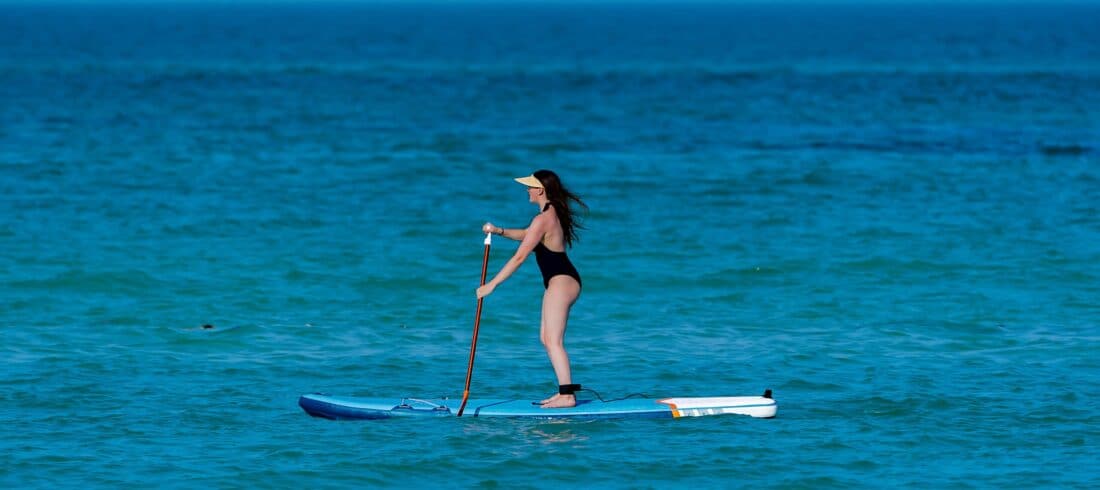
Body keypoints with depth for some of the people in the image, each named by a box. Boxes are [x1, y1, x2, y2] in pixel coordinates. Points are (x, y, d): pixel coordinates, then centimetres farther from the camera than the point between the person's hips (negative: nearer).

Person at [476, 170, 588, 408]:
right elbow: (528, 235, 29)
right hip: (564, 280, 10)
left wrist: (492, 285, -15)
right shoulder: (554, 213, 13)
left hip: (561, 281, -10)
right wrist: (500, 231, 14)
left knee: (553, 341, -11)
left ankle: (567, 395, -15)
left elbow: (519, 257, -19)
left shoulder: (543, 219, -18)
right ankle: (565, 391, 13)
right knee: (546, 339, 13)